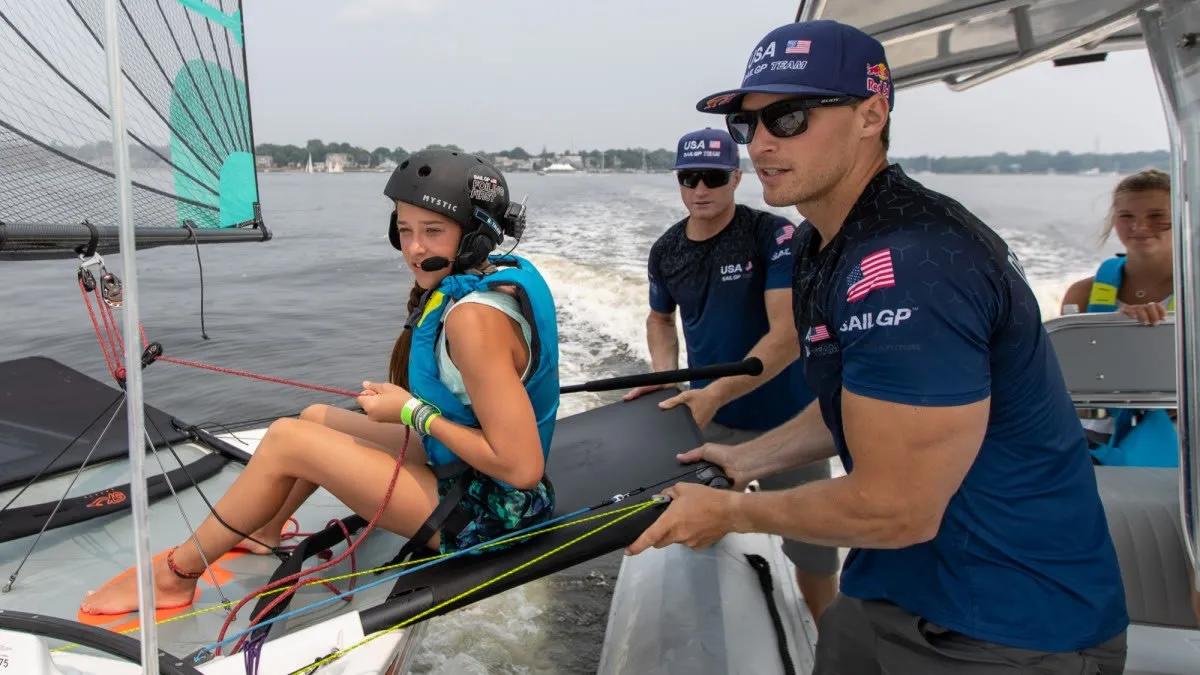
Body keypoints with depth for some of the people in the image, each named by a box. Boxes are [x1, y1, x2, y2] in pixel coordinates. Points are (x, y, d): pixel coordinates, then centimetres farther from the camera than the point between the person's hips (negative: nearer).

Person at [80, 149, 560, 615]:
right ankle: (259, 534, 40)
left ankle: (174, 577, 10)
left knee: (287, 439, -10)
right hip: (459, 470, 10)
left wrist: (414, 412, -20)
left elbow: (523, 467, -30)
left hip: (481, 514, -10)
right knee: (316, 419, 20)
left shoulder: (475, 317, -28)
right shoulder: (503, 274, 0)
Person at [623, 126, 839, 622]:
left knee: (811, 547, 8)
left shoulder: (774, 236, -17)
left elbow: (788, 335, -25)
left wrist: (716, 394, -31)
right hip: (708, 416, 5)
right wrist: (663, 375, -2)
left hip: (785, 421, -4)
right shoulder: (666, 251, 0)